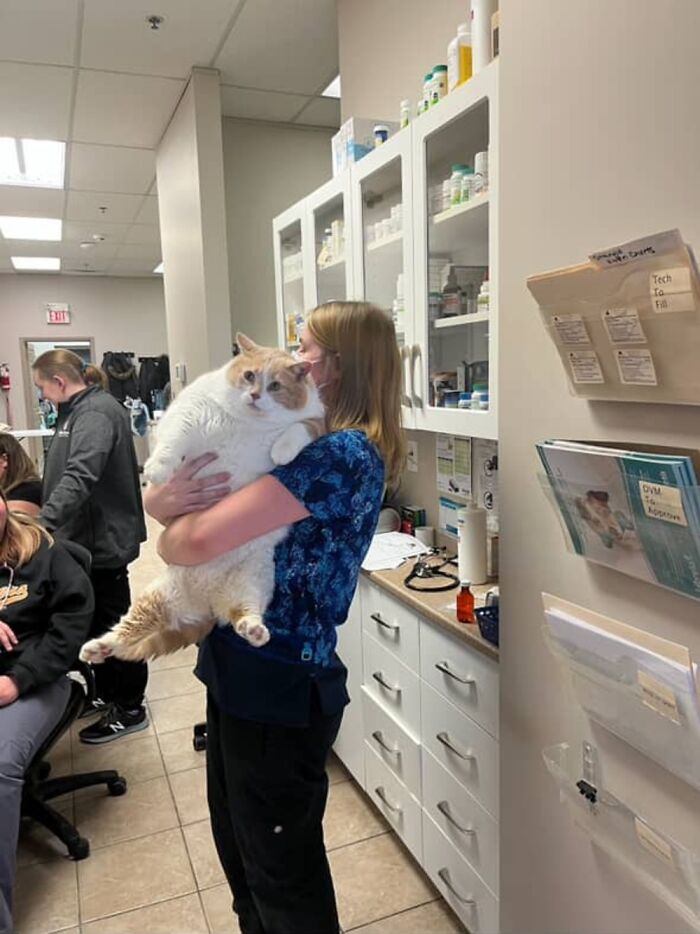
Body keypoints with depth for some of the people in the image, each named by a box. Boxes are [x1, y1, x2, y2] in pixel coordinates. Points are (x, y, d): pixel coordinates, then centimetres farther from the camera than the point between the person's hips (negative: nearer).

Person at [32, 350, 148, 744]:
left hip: (103, 538, -10)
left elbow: (79, 477, -33)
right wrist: (46, 522, 24)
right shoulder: (82, 410, 14)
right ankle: (107, 694, 36)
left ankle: (130, 710, 17)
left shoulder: (96, 413, -19)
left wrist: (43, 525, -39)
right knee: (95, 621, 20)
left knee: (112, 625, 2)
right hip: (91, 535, 10)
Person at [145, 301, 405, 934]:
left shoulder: (346, 453, -21)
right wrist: (163, 499, -16)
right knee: (238, 846, 27)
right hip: (243, 670, 9)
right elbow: (162, 495, 8)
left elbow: (201, 538, -29)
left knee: (282, 871, 15)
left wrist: (168, 538, -6)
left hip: (278, 685, -9)